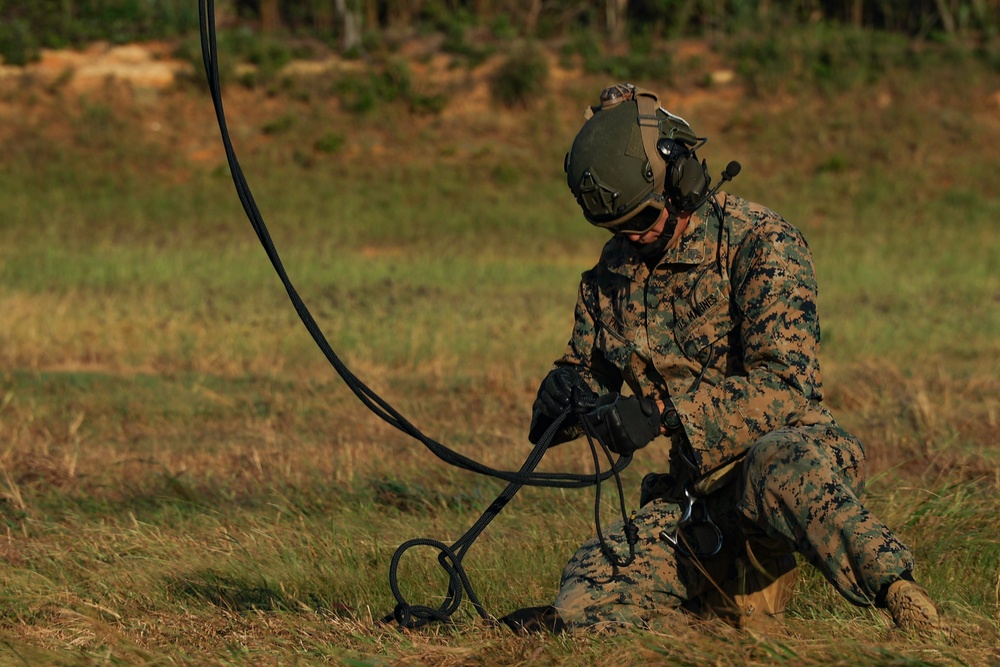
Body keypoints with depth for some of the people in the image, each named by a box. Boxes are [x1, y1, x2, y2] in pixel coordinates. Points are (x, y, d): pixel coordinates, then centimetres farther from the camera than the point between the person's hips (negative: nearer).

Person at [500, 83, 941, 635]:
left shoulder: (761, 244, -11)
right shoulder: (614, 270, 10)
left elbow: (786, 384, -22)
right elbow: (588, 368, 22)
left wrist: (665, 412, -32)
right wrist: (566, 390, -4)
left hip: (789, 450, -6)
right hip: (694, 498, 6)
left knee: (778, 462, -43)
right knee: (585, 602, -15)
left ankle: (895, 591, -37)